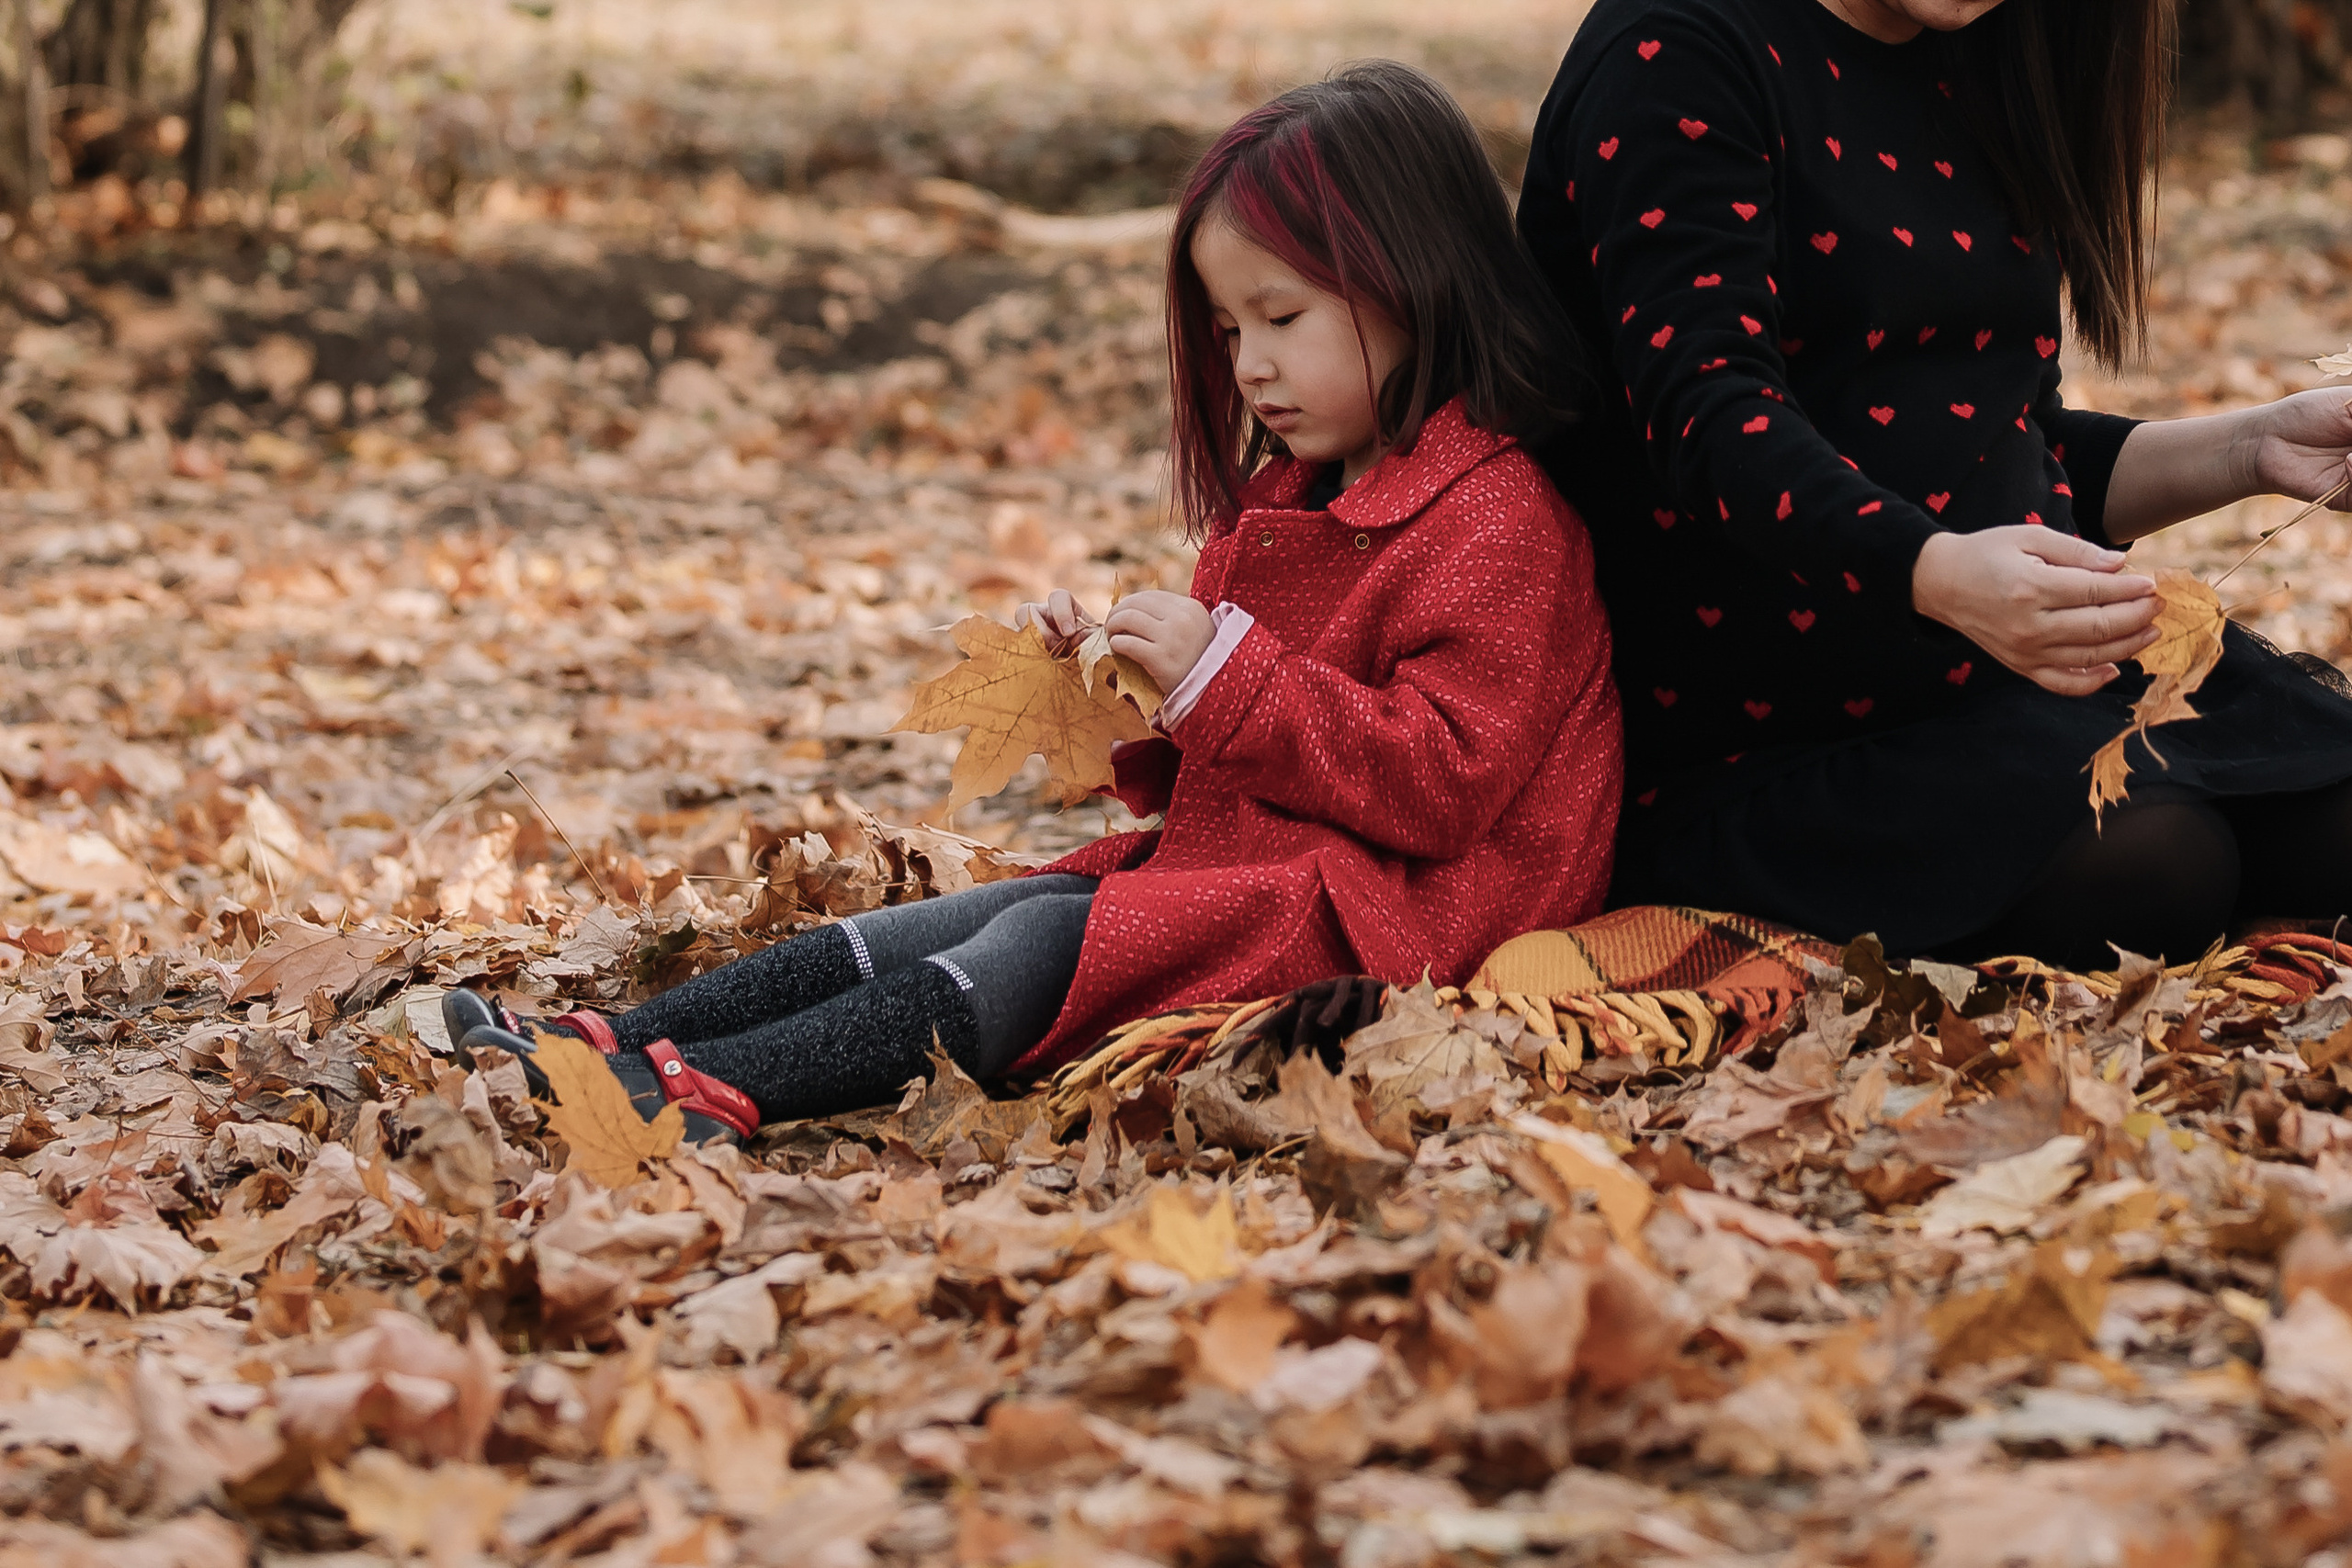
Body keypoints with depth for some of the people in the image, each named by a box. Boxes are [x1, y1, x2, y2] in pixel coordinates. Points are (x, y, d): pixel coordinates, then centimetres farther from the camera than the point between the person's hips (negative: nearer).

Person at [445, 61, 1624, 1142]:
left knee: (1050, 944, -26)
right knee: (972, 917, -9)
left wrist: (1224, 676, -20)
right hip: (1221, 868, 9)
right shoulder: (1282, 499, 21)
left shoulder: (1496, 527, -11)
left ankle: (718, 1093, -40)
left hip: (1356, 915, -9)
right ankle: (614, 1044, -21)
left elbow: (1441, 780, -21)